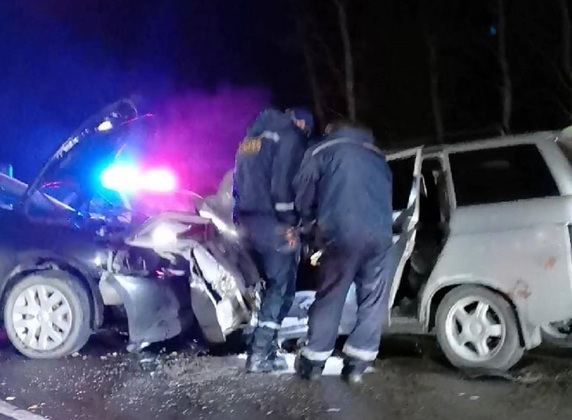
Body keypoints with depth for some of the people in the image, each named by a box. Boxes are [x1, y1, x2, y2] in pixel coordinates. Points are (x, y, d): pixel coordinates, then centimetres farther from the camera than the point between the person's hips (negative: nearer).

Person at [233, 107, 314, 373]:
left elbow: (239, 181, 20)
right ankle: (260, 354, -8)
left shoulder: (252, 136, 22)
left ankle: (265, 346, 16)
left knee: (271, 283, 16)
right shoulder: (290, 137, -4)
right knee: (282, 286, -4)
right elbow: (283, 184, -16)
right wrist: (290, 225, -13)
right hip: (270, 221, -8)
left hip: (246, 219, 8)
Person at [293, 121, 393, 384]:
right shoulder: (376, 156, 27)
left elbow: (303, 193, 10)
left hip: (343, 234, -3)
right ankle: (357, 362, 7)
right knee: (373, 298, 11)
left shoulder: (322, 151, 12)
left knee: (330, 297, 7)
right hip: (379, 234, 3)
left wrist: (309, 221, 28)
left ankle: (314, 361, 12)